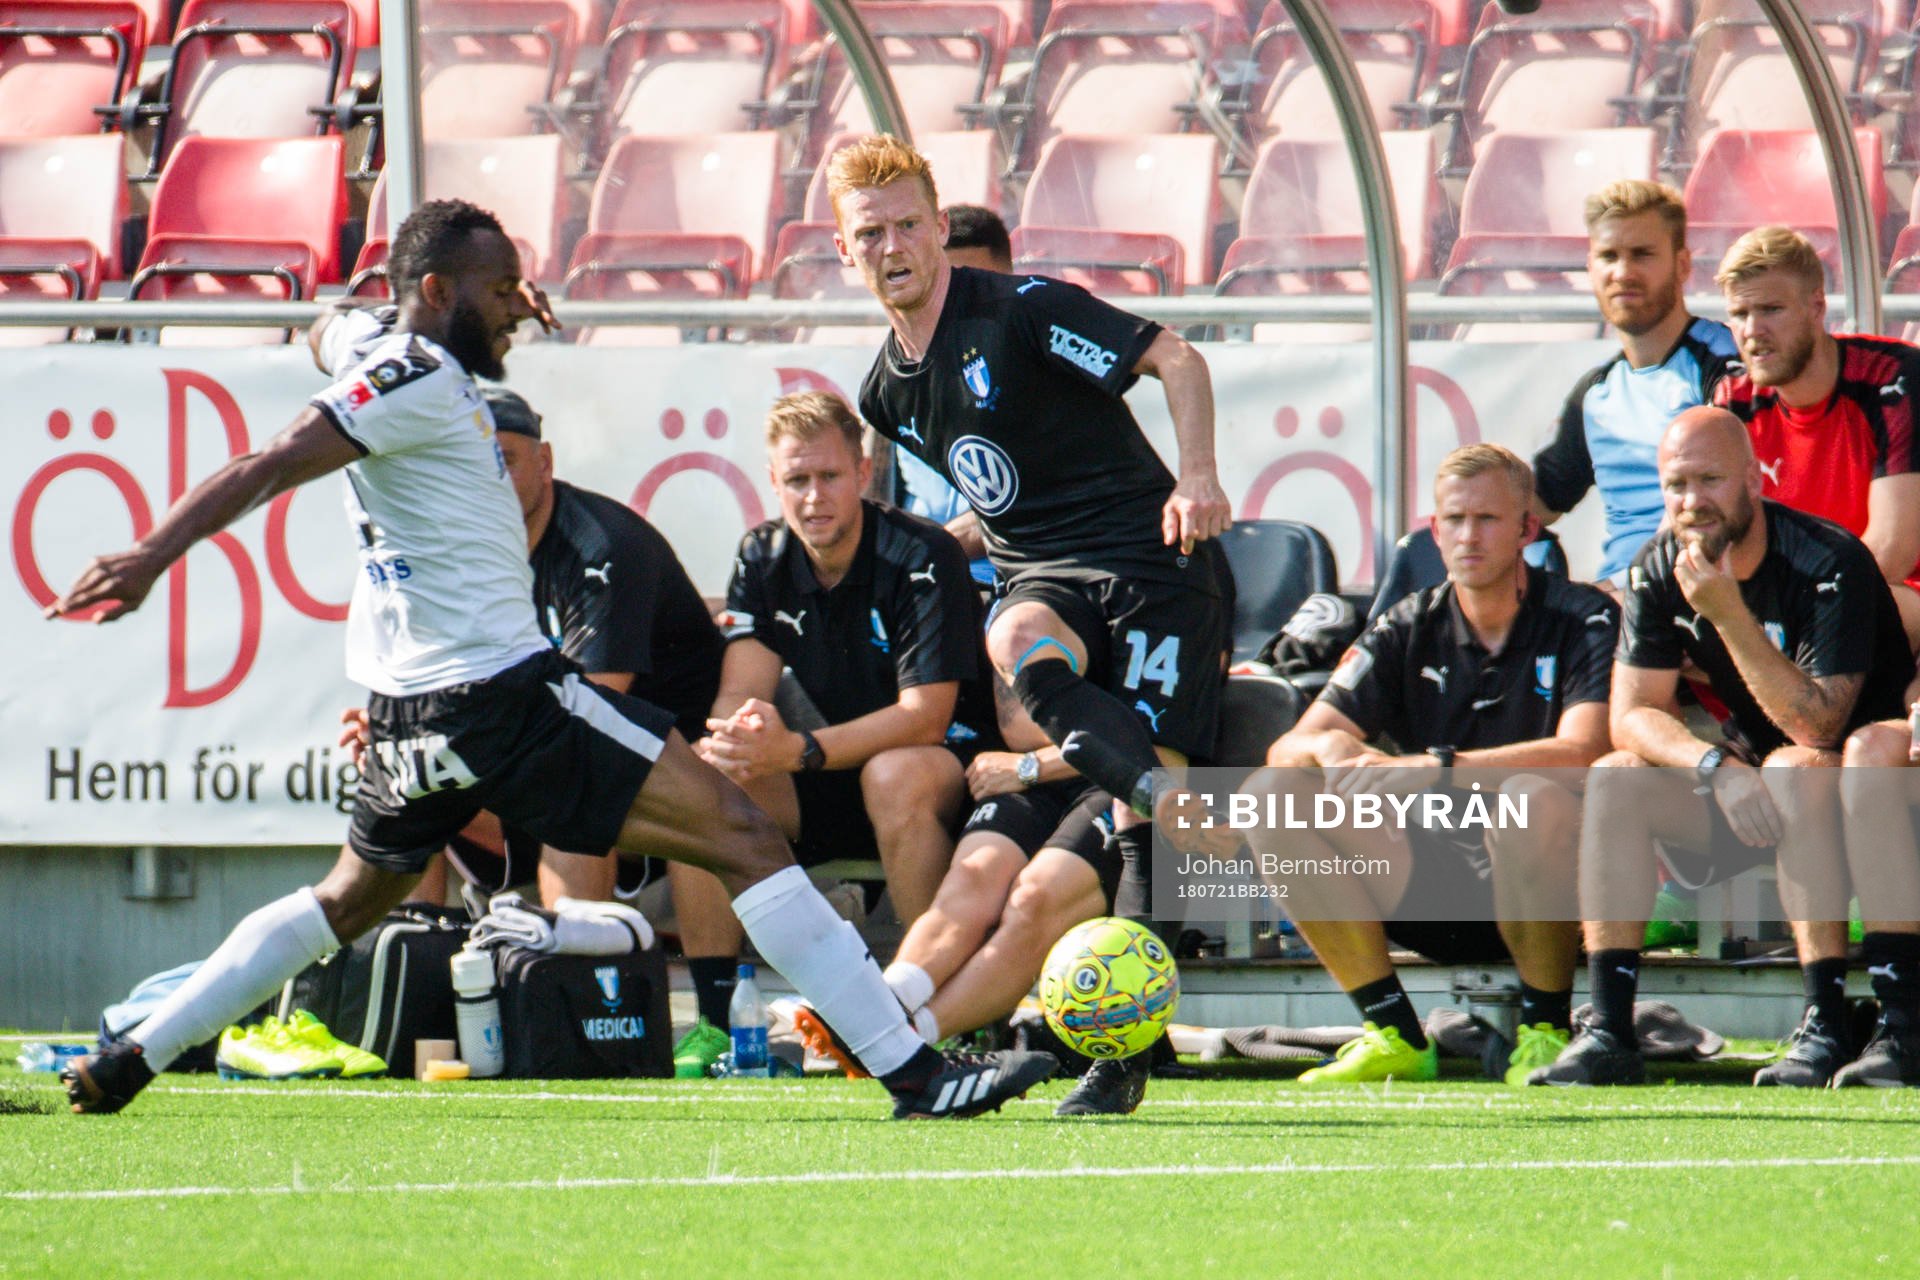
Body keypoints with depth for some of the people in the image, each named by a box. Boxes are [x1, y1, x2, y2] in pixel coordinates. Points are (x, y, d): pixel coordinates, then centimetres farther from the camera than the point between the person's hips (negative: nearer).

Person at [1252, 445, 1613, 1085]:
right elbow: (1289, 747, 0)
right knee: (1274, 795, -12)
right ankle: (1394, 1034, -10)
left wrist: (1435, 769, -31)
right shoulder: (1407, 631, 7)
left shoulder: (1583, 619, -6)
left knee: (1535, 799, -38)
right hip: (1437, 890, 4)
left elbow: (1581, 754, -24)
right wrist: (1329, 749, -26)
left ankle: (1546, 1032, -15)